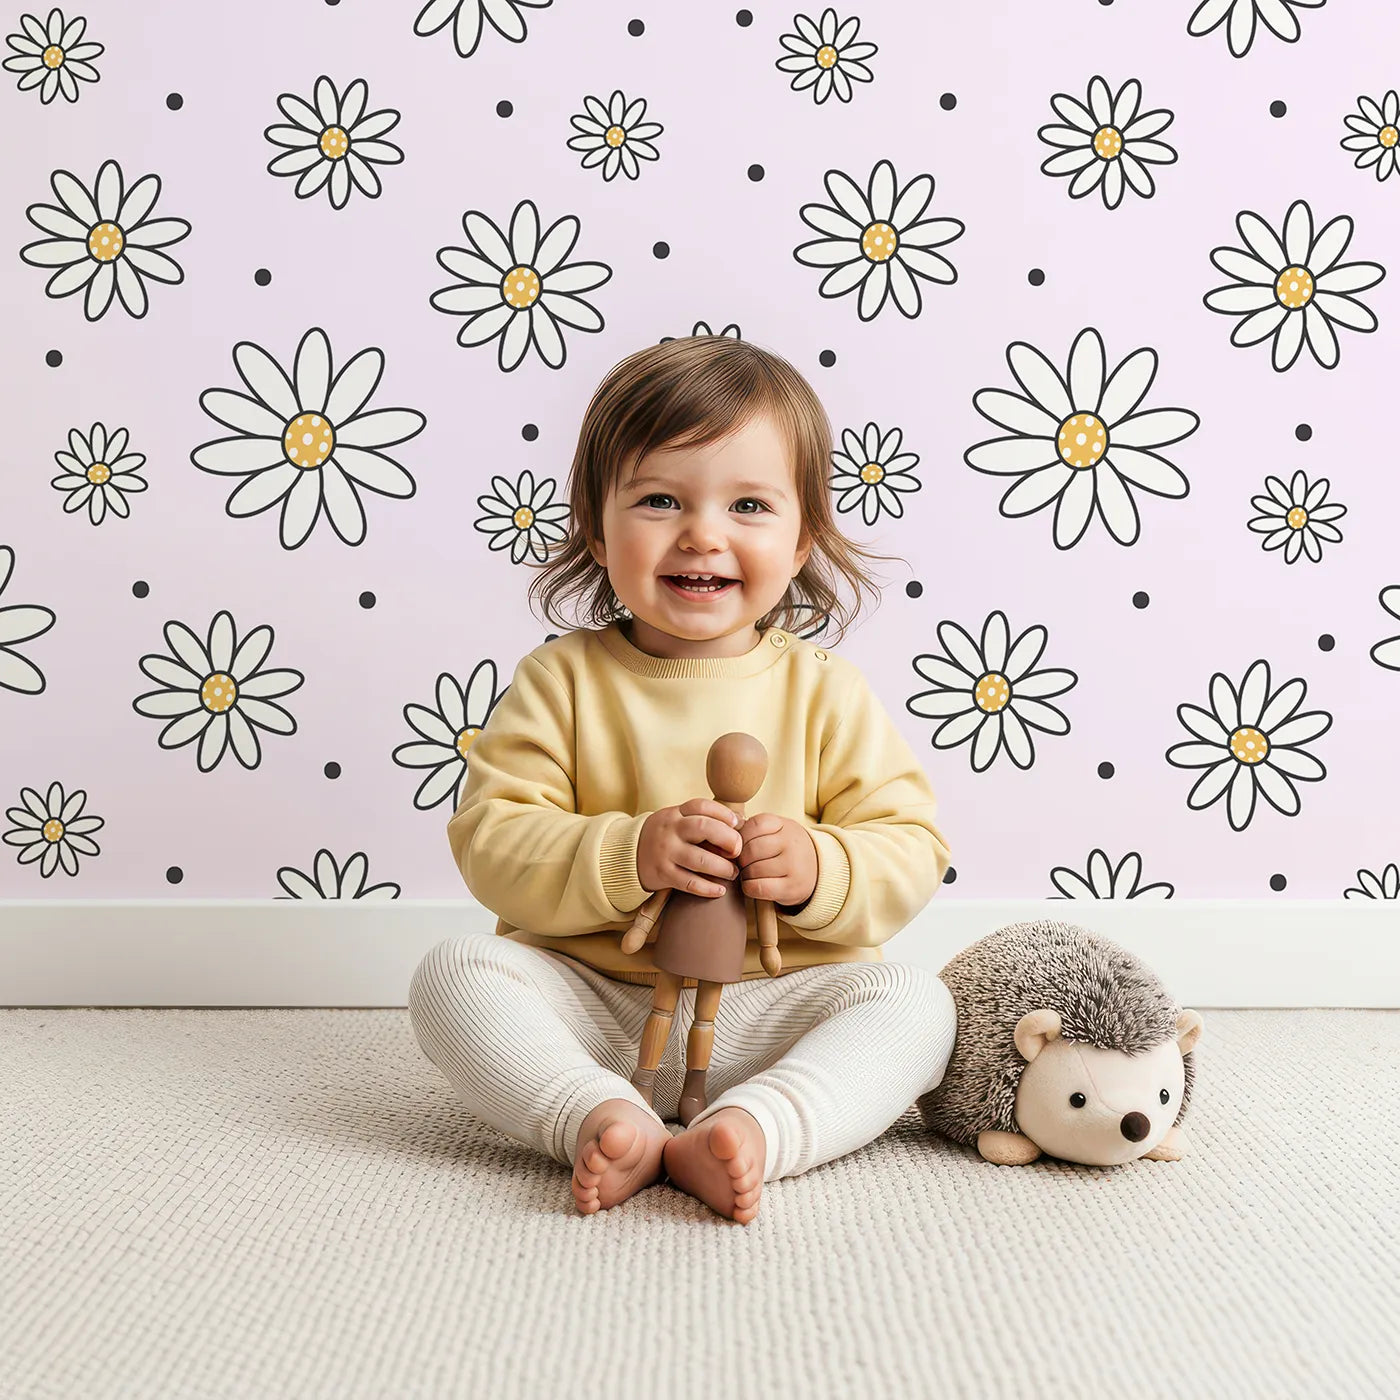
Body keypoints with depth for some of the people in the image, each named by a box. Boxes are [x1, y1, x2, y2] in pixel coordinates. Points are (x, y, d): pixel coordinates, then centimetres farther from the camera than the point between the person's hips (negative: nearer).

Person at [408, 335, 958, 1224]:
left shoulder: (826, 691, 1)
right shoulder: (561, 681, 0)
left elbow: (911, 855, 1)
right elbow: (490, 843, -7)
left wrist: (820, 869, -21)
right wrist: (628, 855, -23)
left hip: (769, 1006, 1)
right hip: (590, 1004, 0)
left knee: (915, 1003, -22)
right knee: (454, 974, -22)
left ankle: (751, 1130, -39)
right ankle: (605, 1121, -35)